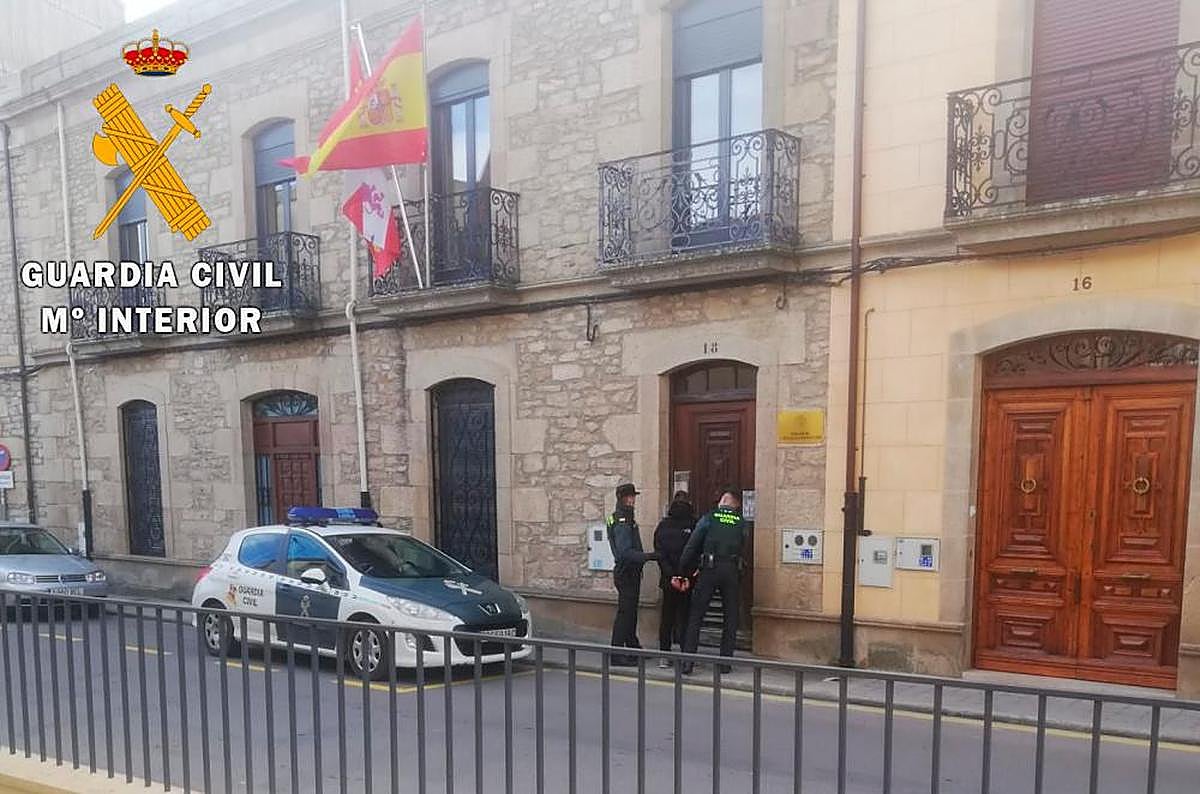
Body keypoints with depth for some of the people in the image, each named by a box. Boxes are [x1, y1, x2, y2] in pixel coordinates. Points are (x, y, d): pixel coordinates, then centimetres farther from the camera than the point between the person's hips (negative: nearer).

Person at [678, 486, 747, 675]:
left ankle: (687, 661, -1)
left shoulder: (708, 518, 4)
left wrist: (682, 569, 6)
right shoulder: (741, 523, 10)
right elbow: (741, 549, 9)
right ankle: (725, 661, 13)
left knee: (696, 615, 4)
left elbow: (692, 546, 1)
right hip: (732, 571, 2)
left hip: (709, 569, -2)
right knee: (730, 617, 13)